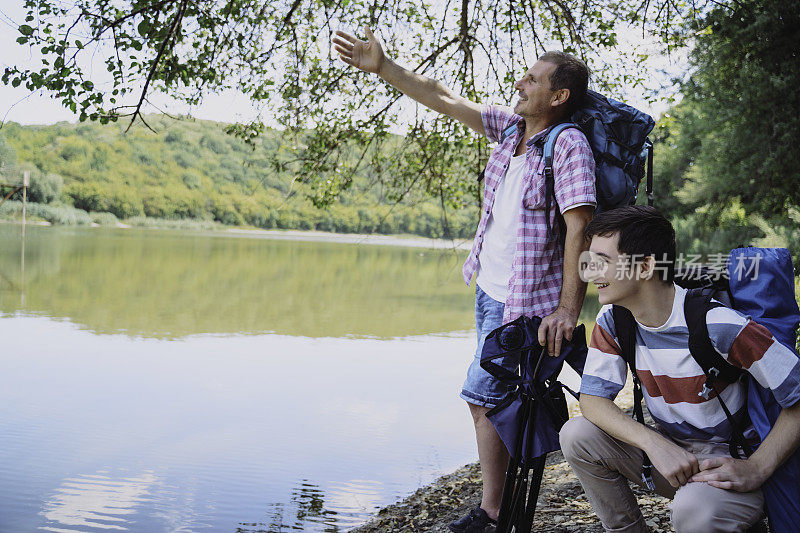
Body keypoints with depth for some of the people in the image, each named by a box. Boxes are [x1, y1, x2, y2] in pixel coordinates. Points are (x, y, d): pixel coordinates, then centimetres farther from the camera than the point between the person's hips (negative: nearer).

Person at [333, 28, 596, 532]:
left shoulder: (569, 145, -16)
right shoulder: (511, 126, 6)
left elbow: (579, 227, -22)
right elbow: (445, 99, 11)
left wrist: (569, 309, -26)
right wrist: (382, 67, 8)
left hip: (525, 301, -8)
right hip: (488, 288, 8)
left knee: (483, 396, -7)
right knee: (501, 396, 13)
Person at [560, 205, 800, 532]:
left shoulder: (718, 324, -24)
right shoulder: (611, 322, -7)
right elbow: (593, 399, -9)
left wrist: (756, 469, -27)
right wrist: (654, 443, -26)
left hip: (727, 461, -5)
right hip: (668, 450, 5)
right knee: (576, 435, -17)